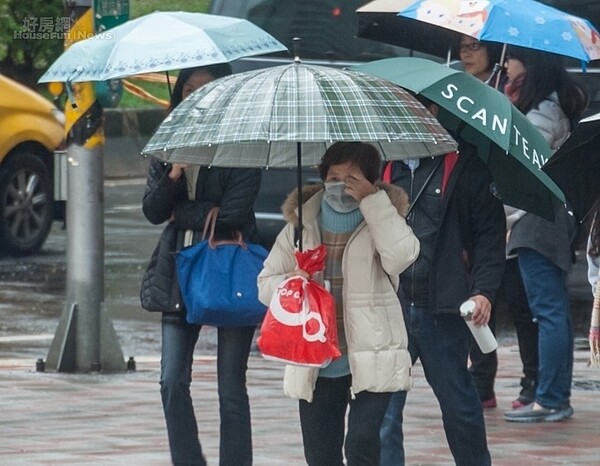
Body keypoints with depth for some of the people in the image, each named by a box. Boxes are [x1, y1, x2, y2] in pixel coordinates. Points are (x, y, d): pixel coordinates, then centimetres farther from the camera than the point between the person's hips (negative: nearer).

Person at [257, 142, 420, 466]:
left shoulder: (382, 218, 0)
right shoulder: (300, 224, 8)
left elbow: (401, 256, -22)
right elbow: (266, 283, 12)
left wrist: (372, 200, -20)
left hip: (371, 361, -4)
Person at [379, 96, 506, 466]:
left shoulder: (465, 164, 2)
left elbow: (490, 233, 0)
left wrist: (484, 291, -11)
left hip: (443, 310, -1)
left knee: (459, 406, 11)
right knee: (382, 411, -2)